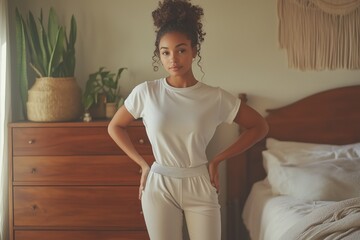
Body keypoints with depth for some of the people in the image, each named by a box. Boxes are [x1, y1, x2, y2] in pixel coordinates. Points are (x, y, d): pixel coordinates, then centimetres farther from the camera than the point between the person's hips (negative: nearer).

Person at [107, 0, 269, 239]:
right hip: (159, 187, 0)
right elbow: (115, 127, 8)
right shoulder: (145, 92, -6)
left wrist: (218, 159, -2)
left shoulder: (216, 97, -7)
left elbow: (259, 127, 1)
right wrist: (143, 164, 2)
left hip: (200, 186, 0)